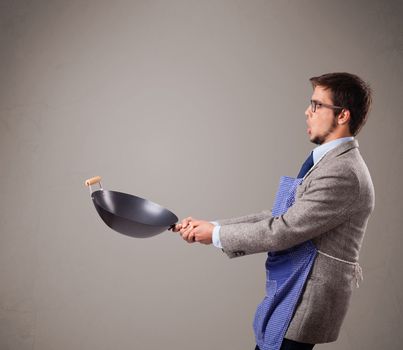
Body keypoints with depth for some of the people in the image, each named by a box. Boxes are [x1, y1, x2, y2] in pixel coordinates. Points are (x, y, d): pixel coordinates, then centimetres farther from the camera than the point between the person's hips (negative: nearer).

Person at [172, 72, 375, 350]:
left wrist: (217, 234, -10)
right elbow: (278, 219, 9)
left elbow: (282, 231, -22)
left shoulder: (343, 173, -22)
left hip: (306, 302, -9)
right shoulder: (332, 162, 11)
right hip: (292, 294, 9)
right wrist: (212, 225, 2)